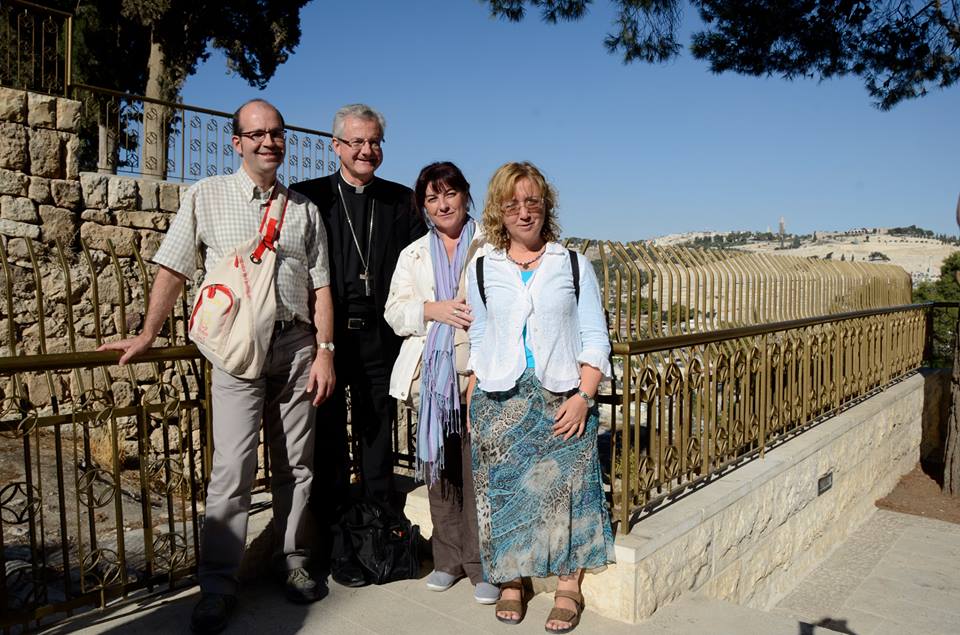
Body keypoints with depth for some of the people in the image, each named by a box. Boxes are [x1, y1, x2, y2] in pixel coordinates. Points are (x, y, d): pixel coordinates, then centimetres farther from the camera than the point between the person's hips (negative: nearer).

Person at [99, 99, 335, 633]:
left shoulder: (304, 209, 10)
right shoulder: (206, 196, 6)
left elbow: (320, 286, 7)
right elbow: (174, 271, 5)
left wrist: (325, 351, 0)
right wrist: (147, 337, 2)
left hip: (297, 345, 3)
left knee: (296, 466, 9)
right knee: (233, 469, -5)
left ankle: (294, 562, 24)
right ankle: (219, 584, 9)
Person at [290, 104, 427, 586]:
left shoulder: (402, 201, 9)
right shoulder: (306, 197, 3)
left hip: (380, 339, 2)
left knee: (378, 442, 11)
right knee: (328, 445, 8)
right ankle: (338, 549, 21)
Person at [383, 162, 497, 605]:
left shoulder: (491, 247, 7)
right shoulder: (413, 255, 20)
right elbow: (395, 311, 11)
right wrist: (433, 310, -6)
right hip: (432, 373, 4)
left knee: (478, 468, -6)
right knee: (438, 467, 7)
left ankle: (483, 565, 7)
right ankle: (448, 559, 20)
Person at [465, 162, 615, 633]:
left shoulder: (573, 265, 5)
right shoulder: (482, 271, 8)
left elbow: (594, 339, 3)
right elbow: (478, 345, 11)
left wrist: (584, 395, -9)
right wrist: (471, 405, 5)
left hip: (563, 398, -1)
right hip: (499, 399, 1)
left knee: (565, 488, 1)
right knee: (503, 491, 5)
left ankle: (569, 588, 17)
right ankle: (510, 583, 21)